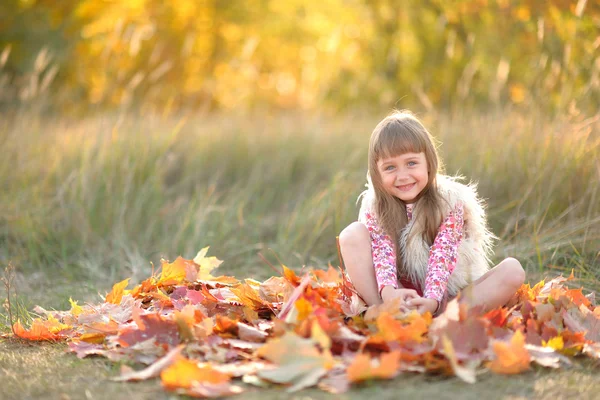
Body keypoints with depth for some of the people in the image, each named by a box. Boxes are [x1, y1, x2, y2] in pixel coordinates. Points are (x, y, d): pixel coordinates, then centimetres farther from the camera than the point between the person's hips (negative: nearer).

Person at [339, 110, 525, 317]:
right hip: (396, 294, 0)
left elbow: (441, 255, -21)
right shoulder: (374, 207, -5)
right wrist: (388, 292, -41)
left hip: (444, 296, 0)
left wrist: (431, 300, -39)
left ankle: (438, 318, -38)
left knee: (513, 270, -23)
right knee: (352, 234, -17)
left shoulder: (452, 201, -9)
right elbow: (383, 253, -20)